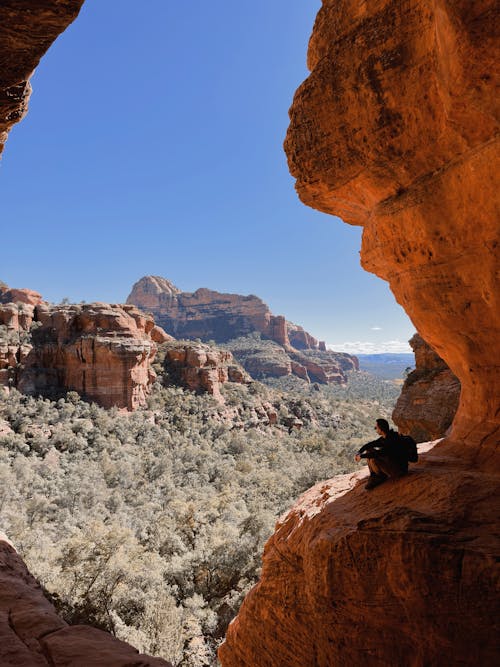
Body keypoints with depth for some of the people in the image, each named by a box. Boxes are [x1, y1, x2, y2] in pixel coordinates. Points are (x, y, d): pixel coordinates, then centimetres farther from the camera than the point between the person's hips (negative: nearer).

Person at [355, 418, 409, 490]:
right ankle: (374, 477, 3)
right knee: (369, 451, 4)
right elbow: (369, 445, 10)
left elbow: (380, 453, -35)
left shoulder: (392, 440, -26)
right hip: (391, 463, 9)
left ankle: (381, 477, -1)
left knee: (373, 459, -28)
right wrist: (359, 453, -4)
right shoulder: (383, 438, 2)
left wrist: (362, 456, -28)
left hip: (400, 469, -9)